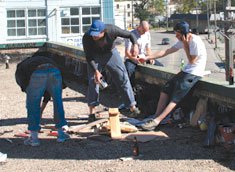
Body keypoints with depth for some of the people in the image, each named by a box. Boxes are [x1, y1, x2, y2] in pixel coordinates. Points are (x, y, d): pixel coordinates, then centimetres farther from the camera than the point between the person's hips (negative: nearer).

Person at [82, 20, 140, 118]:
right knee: (93, 81, -7)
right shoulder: (86, 38, -31)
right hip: (95, 56, 0)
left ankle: (133, 108, 1)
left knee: (122, 78, -4)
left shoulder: (112, 30, -32)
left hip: (111, 53, 0)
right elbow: (88, 57, -21)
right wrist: (96, 71, -32)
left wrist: (135, 45, -39)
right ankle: (92, 112, 3)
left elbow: (130, 35, -19)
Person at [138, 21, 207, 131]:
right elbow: (166, 52, 11)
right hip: (186, 71, 9)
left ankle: (157, 120, -20)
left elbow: (191, 61, -13)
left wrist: (186, 45, -13)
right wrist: (147, 58, 8)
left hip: (195, 73, -9)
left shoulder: (196, 42, -18)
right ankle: (156, 118, -7)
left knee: (176, 96, -17)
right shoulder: (183, 41, 9)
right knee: (165, 90, -4)